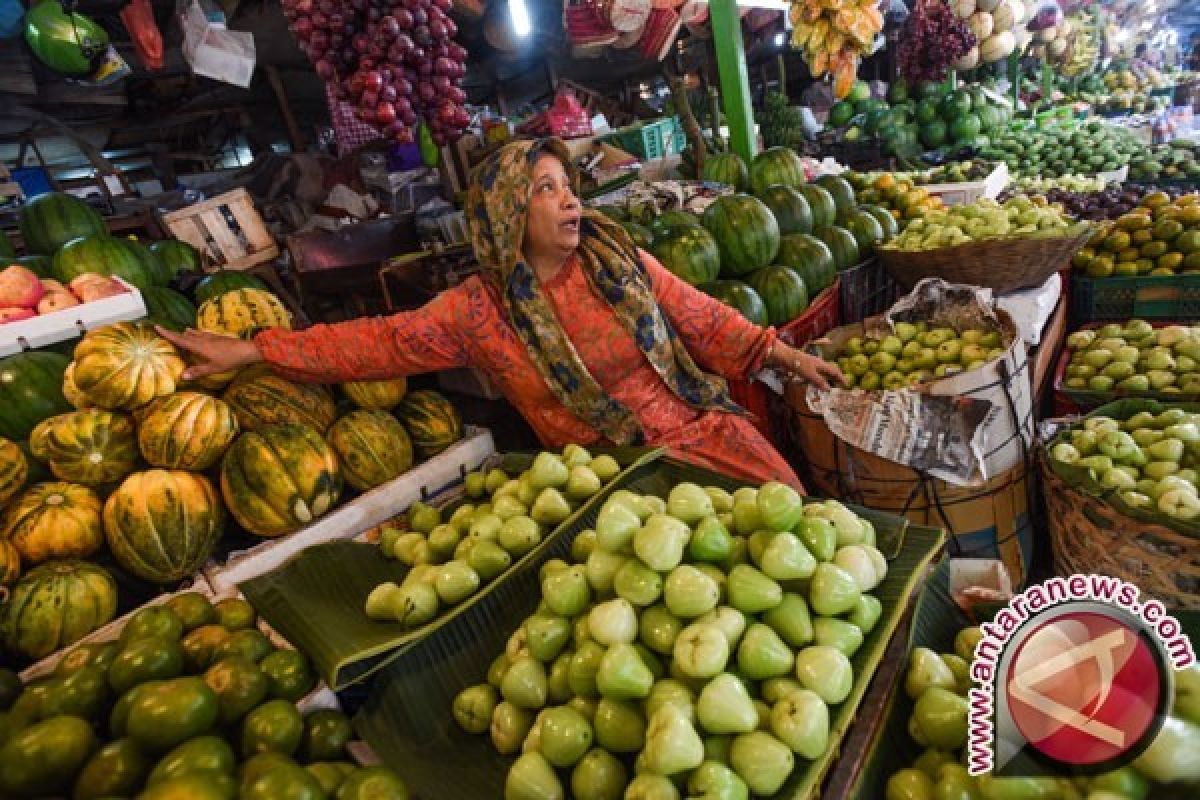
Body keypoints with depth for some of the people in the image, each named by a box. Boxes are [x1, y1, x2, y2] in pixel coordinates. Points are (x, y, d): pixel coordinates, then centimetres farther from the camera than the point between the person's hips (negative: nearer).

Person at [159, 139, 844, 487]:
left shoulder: (621, 260, 0)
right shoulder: (478, 309, -4)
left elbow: (703, 320, 6)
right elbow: (384, 341, -2)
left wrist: (780, 353, 4)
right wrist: (253, 351, -2)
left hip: (699, 423, 3)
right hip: (608, 465, -2)